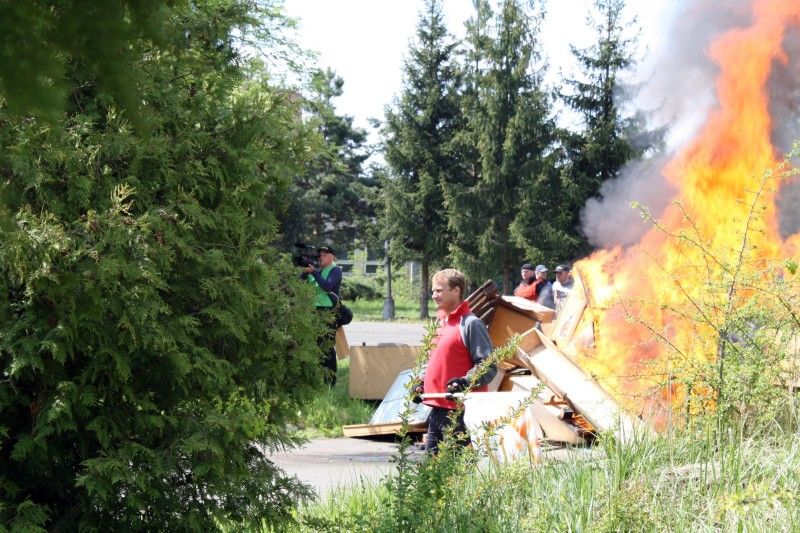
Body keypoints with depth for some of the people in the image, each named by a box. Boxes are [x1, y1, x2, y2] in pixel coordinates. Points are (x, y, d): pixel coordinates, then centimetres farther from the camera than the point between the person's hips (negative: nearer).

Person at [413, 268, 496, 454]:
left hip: (458, 409, -9)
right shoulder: (443, 322, 18)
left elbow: (488, 366, -15)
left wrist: (466, 382, -28)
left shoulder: (471, 324, -10)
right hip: (438, 408, 9)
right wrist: (423, 383, 19)